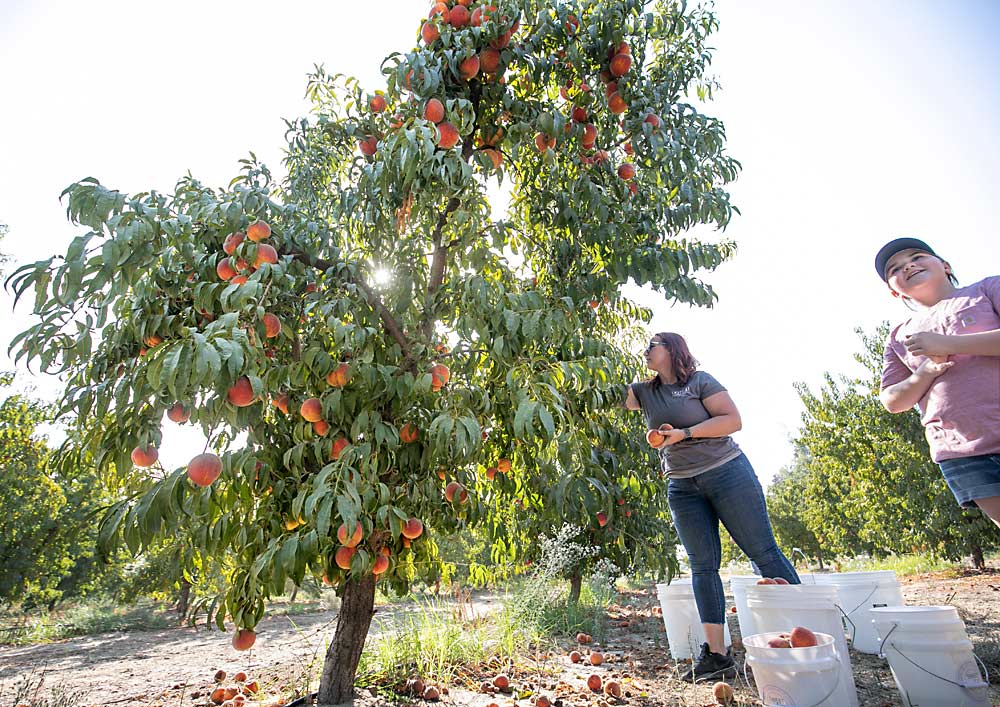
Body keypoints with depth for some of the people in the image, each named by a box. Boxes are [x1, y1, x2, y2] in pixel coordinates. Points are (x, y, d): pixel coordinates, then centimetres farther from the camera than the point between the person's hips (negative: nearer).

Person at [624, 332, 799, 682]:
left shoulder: (700, 381, -2)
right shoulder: (644, 392, 12)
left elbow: (733, 420, -8)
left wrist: (685, 433, -18)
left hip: (726, 472, -4)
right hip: (682, 488, 5)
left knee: (763, 552, -1)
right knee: (703, 566, 2)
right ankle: (716, 654, 4)